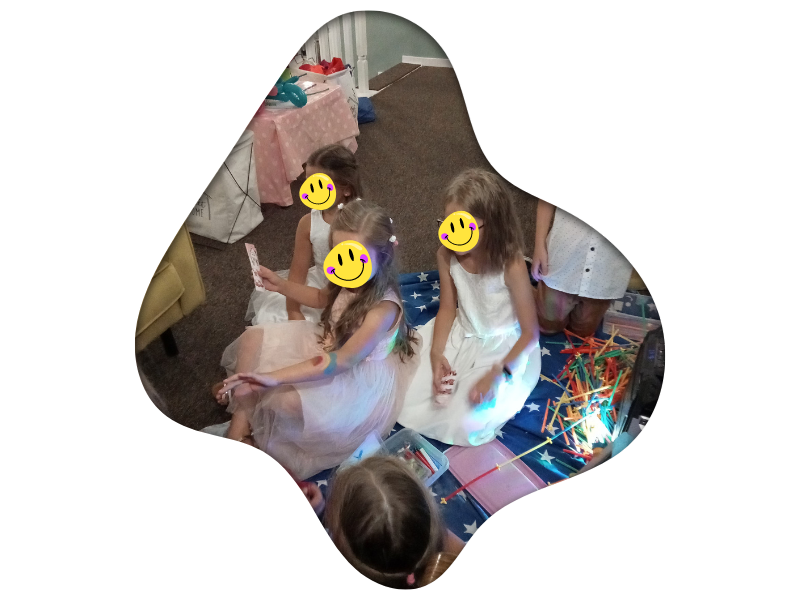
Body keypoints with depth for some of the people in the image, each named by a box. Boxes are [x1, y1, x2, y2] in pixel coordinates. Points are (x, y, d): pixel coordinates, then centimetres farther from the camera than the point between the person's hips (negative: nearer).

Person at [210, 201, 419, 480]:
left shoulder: (384, 308, -33)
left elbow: (343, 361, -38)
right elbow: (323, 299, 15)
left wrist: (276, 376, -47)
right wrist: (281, 285, 2)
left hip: (358, 376, -8)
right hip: (328, 344, 8)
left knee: (286, 399, -31)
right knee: (253, 339, -2)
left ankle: (254, 439, 5)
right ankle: (239, 427, -3)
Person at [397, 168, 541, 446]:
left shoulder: (512, 266, -28)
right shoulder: (446, 255, -15)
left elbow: (530, 332, -18)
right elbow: (447, 308, -2)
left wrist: (496, 374, -28)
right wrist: (437, 353, -18)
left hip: (503, 347, -4)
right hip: (459, 335, 5)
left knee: (466, 425, -17)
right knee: (401, 393, -4)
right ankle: (455, 382, 21)